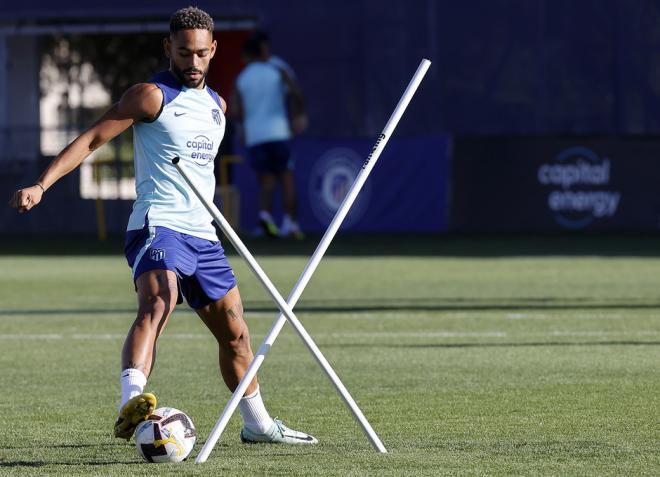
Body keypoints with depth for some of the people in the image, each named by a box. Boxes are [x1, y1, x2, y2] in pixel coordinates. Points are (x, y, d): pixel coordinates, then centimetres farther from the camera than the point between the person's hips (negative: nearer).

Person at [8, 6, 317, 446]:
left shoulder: (217, 104, 18)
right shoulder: (152, 96, -5)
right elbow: (92, 139, -10)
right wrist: (40, 186, -19)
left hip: (202, 233, 8)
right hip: (158, 226, -8)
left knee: (235, 333, 16)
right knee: (158, 303, -34)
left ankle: (258, 424, 33)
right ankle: (131, 406, -52)